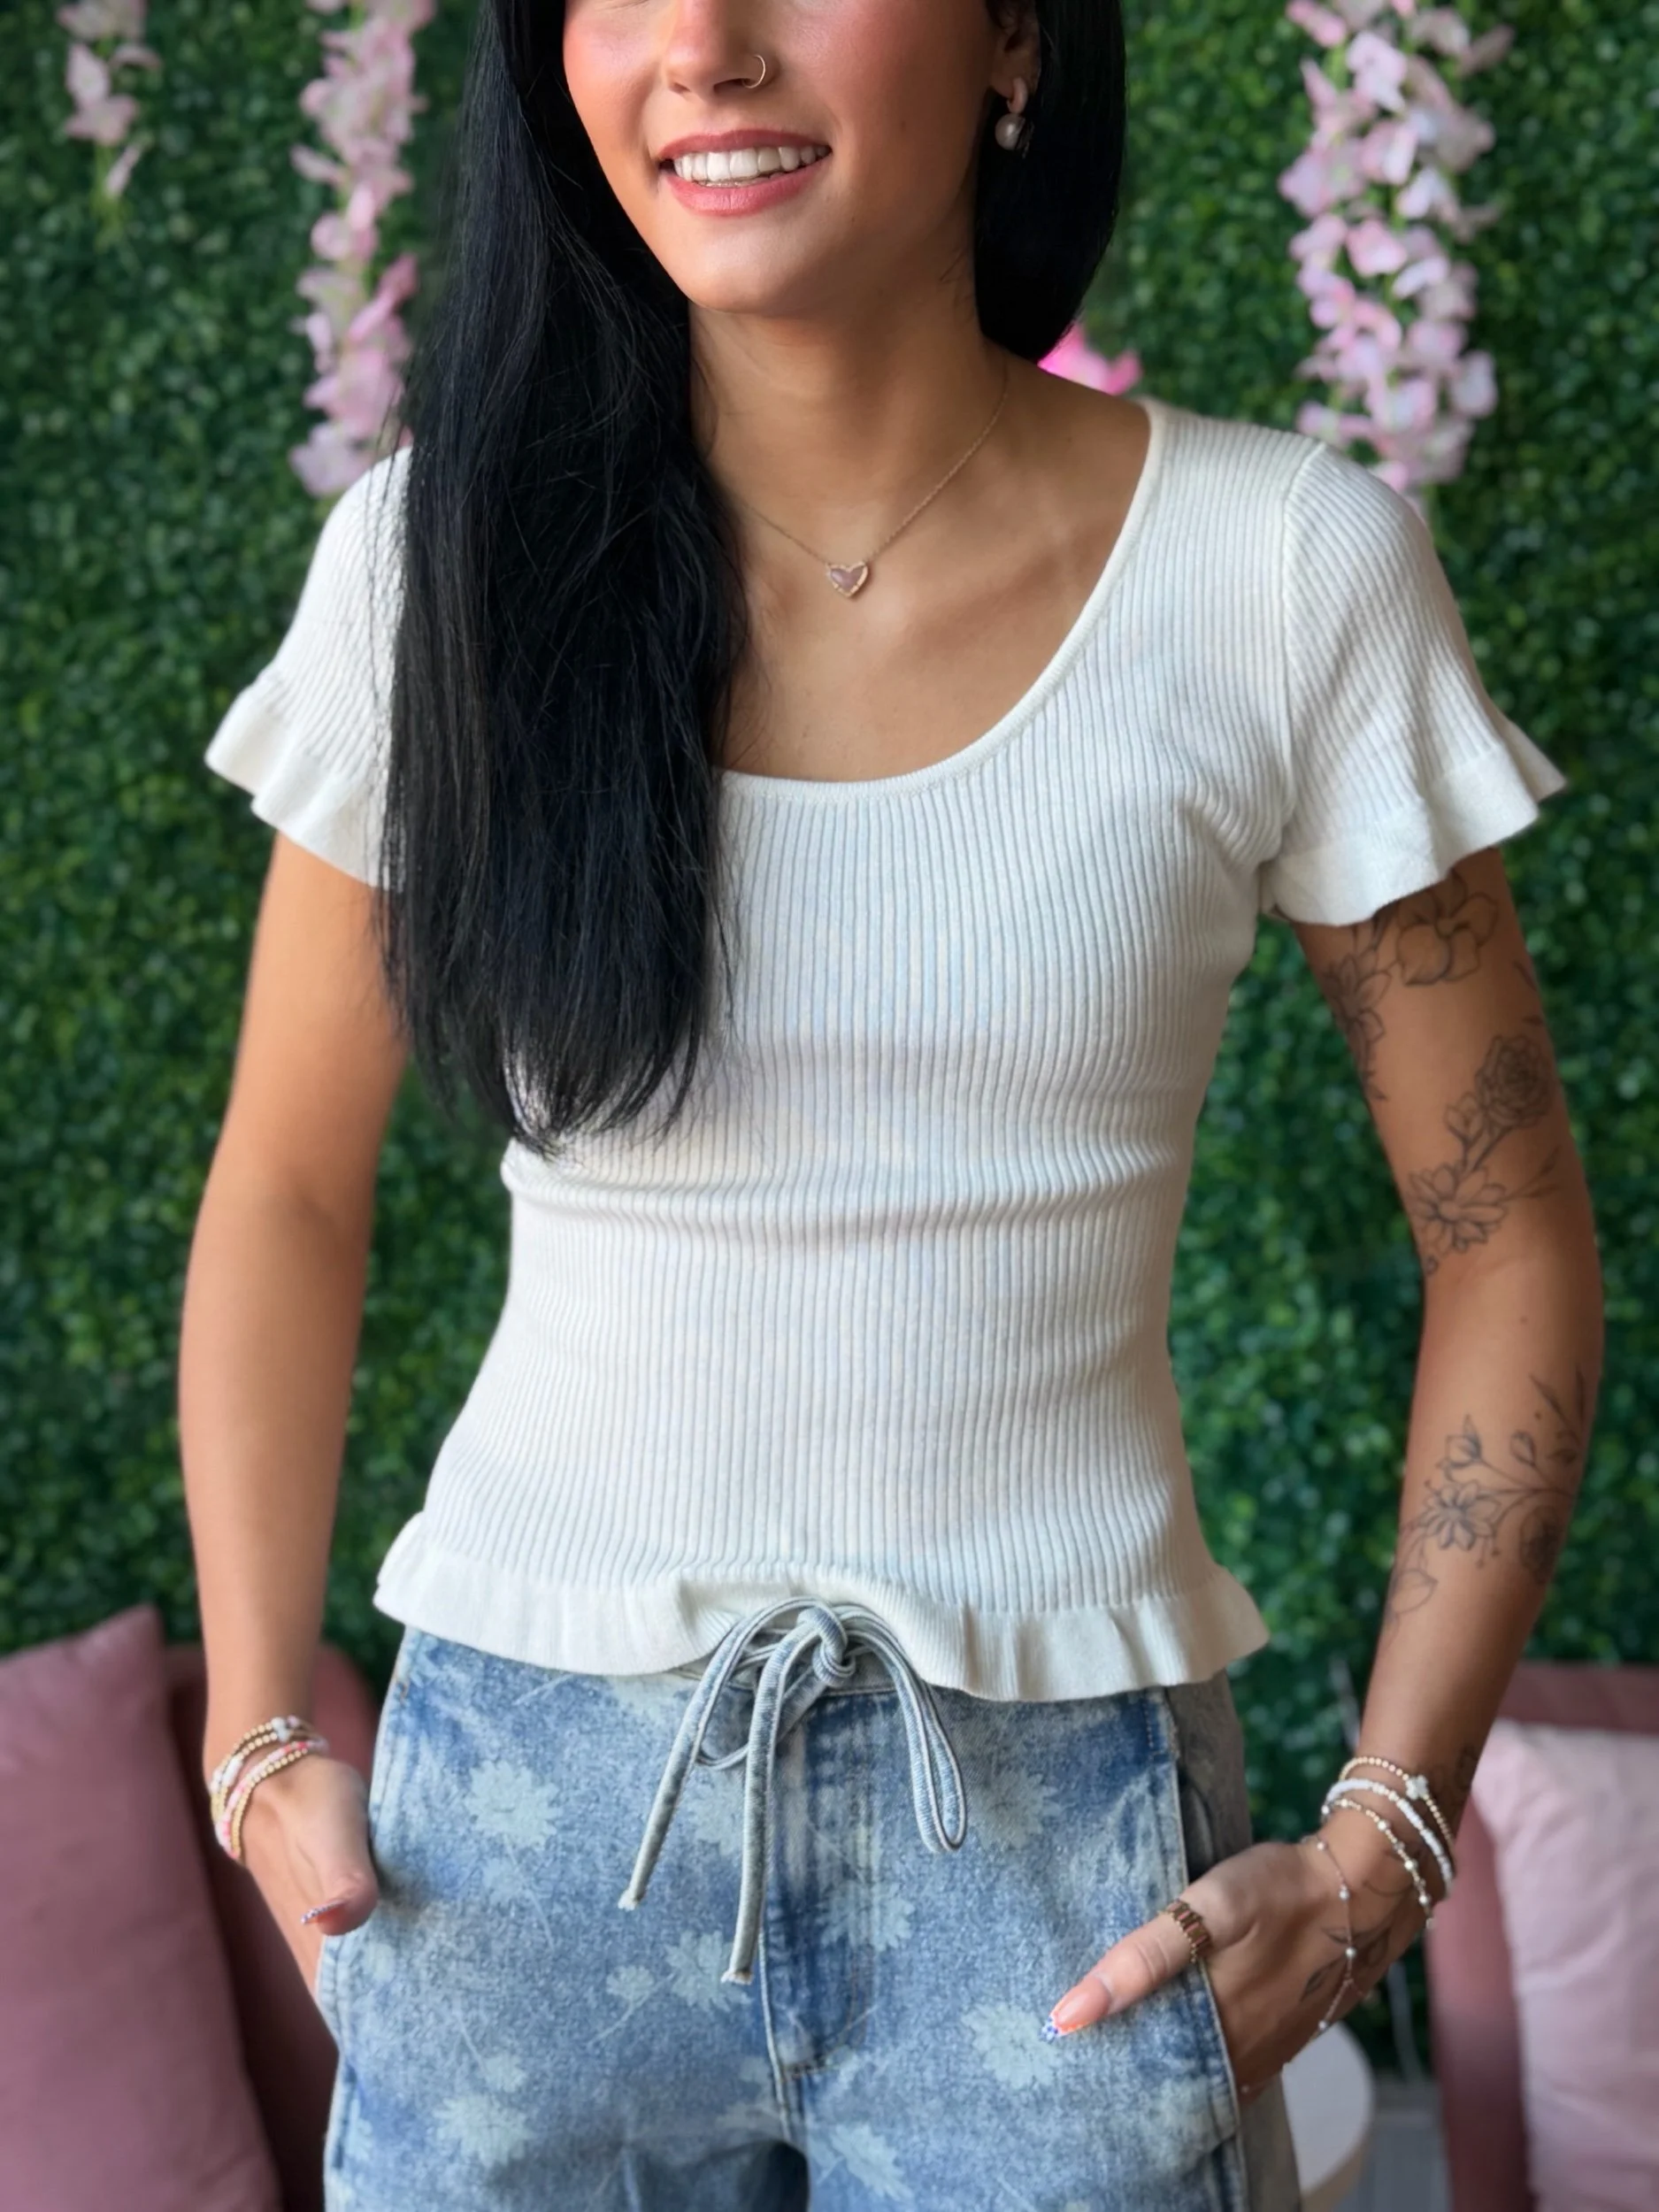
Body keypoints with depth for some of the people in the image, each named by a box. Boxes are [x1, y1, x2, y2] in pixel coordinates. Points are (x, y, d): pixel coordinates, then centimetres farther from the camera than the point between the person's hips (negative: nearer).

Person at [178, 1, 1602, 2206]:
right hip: (526, 1799, 2)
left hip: (1057, 1830, -1)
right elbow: (285, 1195, 6)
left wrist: (1380, 1851, -6)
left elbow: (1506, 1240, -1)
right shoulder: (445, 556, -5)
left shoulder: (1291, 572, -9)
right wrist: (261, 1745, 2)